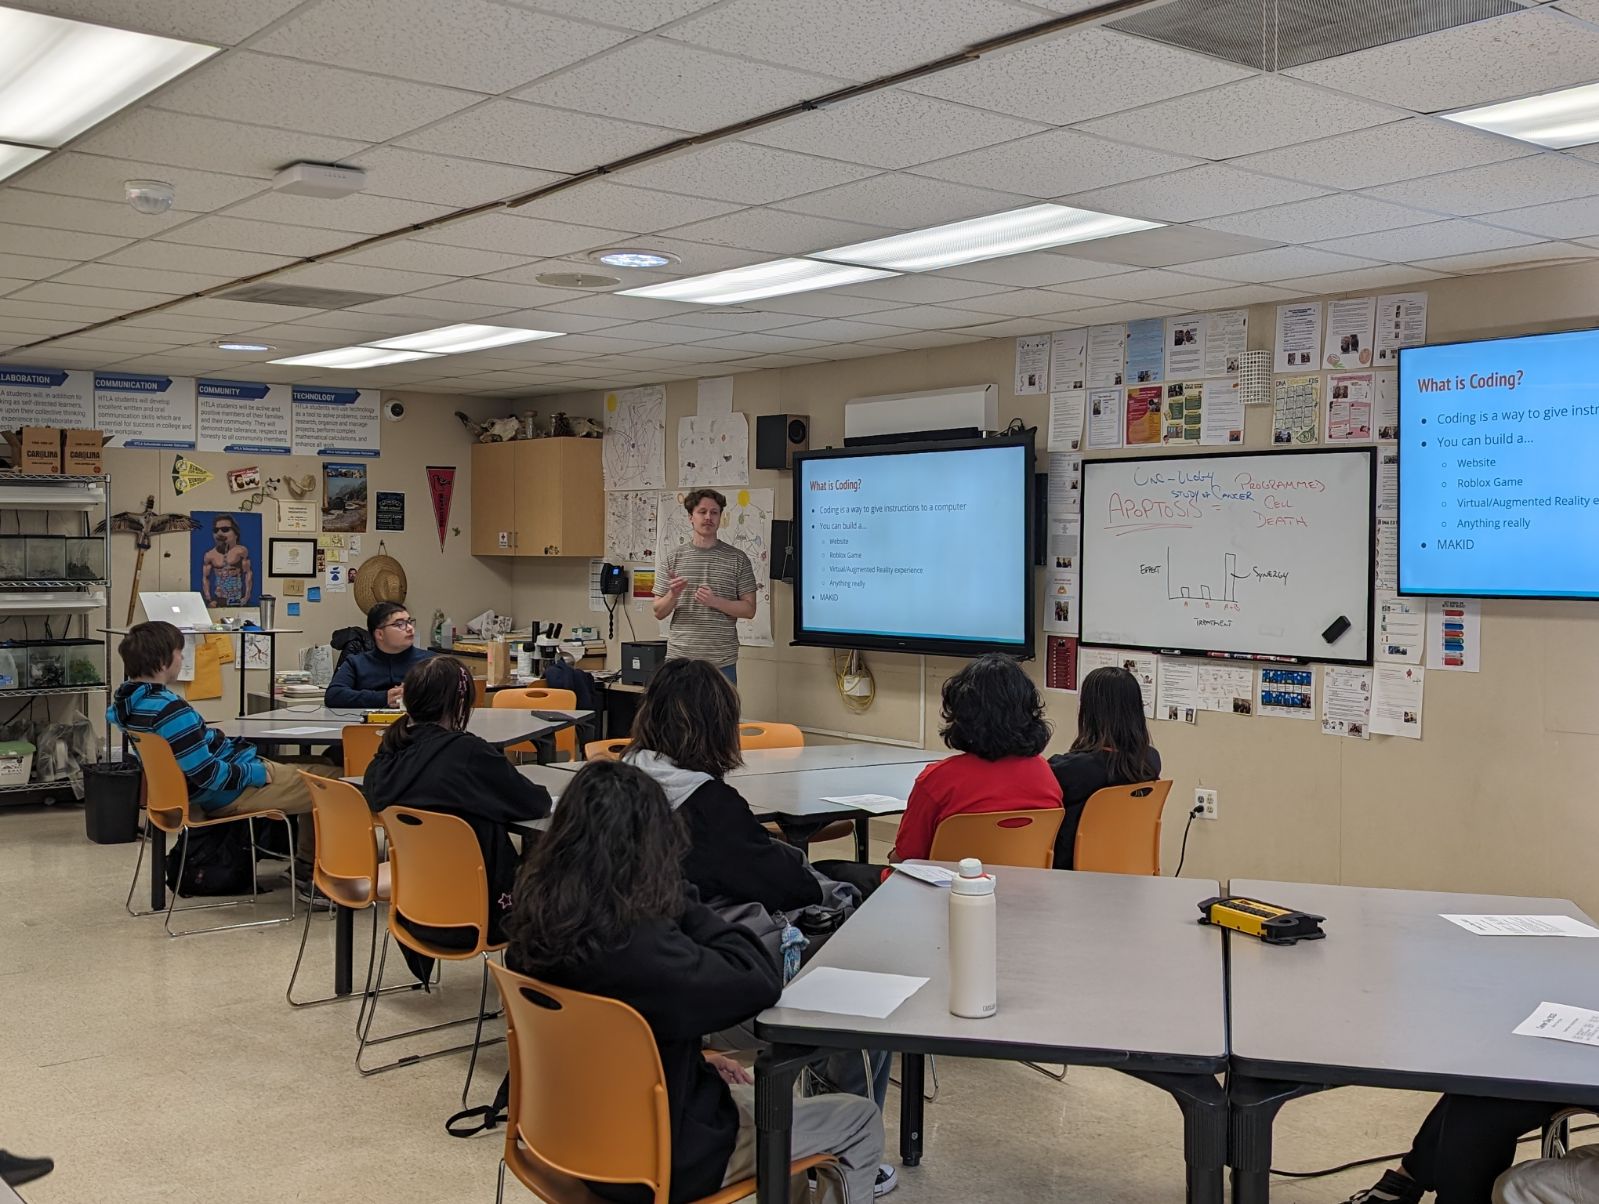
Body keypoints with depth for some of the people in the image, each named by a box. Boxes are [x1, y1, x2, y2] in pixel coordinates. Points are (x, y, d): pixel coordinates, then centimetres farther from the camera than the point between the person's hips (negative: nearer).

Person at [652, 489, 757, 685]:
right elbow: (658, 612, 7)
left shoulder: (737, 559, 4)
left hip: (722, 662, -1)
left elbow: (749, 610, 2)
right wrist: (673, 595, -14)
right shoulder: (671, 559, 7)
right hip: (679, 659, 1)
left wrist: (715, 601, -14)